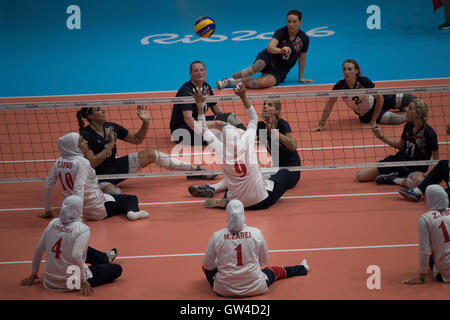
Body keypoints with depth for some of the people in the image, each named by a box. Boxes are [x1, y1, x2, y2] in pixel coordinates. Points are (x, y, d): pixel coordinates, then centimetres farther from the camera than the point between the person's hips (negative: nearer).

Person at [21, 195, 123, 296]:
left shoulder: (53, 223, -4)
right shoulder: (83, 229, -19)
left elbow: (39, 250, 0)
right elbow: (76, 256, -31)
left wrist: (34, 274, 13)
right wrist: (83, 282, -22)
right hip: (71, 283, -6)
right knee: (117, 269, 8)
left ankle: (105, 258, 57)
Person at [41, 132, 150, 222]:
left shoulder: (59, 162, 2)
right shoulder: (82, 162, -19)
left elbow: (47, 186, 5)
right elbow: (79, 188, -28)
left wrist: (48, 210, 16)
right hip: (98, 210, -8)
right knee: (131, 198, 4)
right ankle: (132, 211, -22)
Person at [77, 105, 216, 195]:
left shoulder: (111, 127, 1)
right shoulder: (85, 135, -20)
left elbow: (136, 139, 11)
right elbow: (91, 163, -28)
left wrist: (146, 122, -3)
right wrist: (110, 146, -28)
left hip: (116, 166, 6)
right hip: (100, 177, -6)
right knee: (113, 192, -40)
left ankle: (196, 170, 8)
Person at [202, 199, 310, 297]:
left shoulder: (217, 236, -13)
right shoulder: (256, 233, -10)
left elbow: (207, 265, -2)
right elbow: (264, 262, 3)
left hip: (224, 290, -1)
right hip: (255, 288, 1)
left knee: (206, 266, 27)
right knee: (274, 270, 30)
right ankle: (302, 269, 57)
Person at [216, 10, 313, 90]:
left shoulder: (304, 39, -8)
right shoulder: (281, 32, -13)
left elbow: (302, 58, 5)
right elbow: (270, 47, -29)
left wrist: (301, 78, 10)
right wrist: (281, 50, -51)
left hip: (279, 72, 1)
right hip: (268, 58, -1)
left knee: (263, 83, -33)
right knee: (257, 67, -39)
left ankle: (232, 81, -20)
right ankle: (231, 78, -22)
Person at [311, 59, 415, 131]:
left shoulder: (363, 81, -29)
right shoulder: (340, 86, -27)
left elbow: (380, 98, -24)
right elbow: (329, 104, -17)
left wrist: (374, 121, -24)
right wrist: (321, 124, -19)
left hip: (377, 103, 0)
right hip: (366, 115, 0)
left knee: (407, 99, 2)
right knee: (398, 119, -16)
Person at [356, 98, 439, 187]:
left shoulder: (429, 133, -18)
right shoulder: (408, 125, 0)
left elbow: (436, 159, -11)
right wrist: (381, 137, 7)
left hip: (416, 169, -5)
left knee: (419, 182, -45)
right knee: (360, 175, -4)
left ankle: (395, 180, -18)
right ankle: (392, 175, 5)